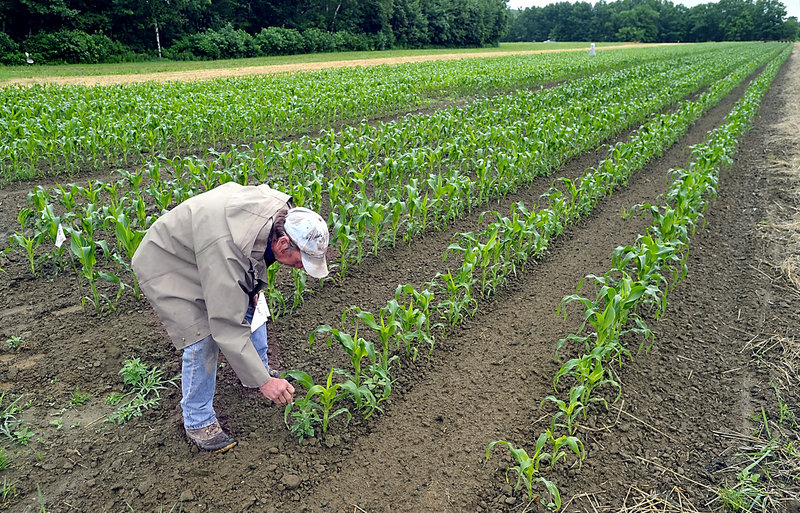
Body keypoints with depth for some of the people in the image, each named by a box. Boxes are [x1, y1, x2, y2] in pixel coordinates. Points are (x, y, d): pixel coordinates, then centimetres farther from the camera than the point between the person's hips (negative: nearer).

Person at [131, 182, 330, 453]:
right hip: (166, 265, -8)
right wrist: (263, 382, -33)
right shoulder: (227, 250, -44)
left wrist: (255, 283, 1)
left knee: (251, 307, 11)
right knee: (203, 339, -14)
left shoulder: (282, 210, -21)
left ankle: (258, 371, 33)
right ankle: (198, 421, 6)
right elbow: (227, 327, -39)